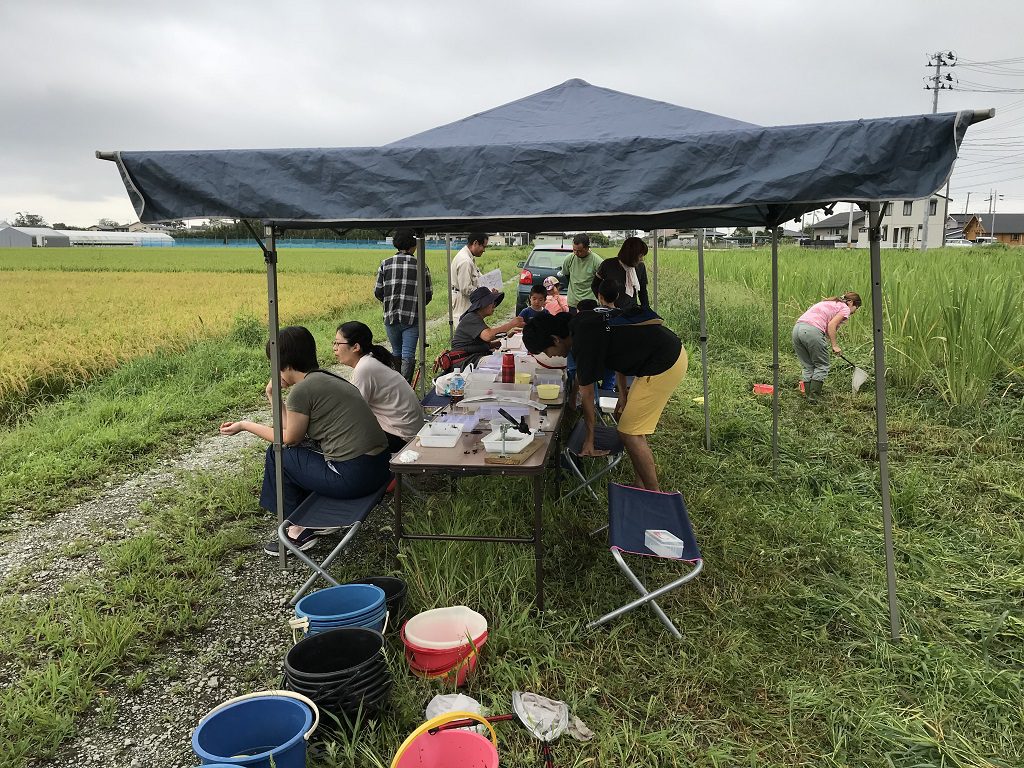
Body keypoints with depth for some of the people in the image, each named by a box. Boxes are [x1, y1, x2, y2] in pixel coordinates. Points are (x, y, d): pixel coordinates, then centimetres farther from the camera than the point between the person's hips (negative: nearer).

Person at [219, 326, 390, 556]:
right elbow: (293, 429, 17)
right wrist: (273, 396, 21)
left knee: (277, 454, 9)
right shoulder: (326, 379, 15)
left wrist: (245, 426, 12)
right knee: (298, 451, 24)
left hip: (353, 477, -9)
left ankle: (299, 531, 17)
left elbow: (290, 439, 2)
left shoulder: (302, 390, -11)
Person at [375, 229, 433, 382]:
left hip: (391, 317, 2)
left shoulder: (385, 264, 1)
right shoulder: (421, 266, -2)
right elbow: (428, 294, 1)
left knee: (396, 353, 18)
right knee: (408, 355, -1)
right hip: (412, 318, -2)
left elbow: (378, 292, 1)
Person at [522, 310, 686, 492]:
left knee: (629, 434, -5)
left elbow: (587, 394, -9)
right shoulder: (580, 321, 8)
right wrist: (623, 393, 20)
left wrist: (589, 441, 2)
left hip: (665, 364, -10)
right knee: (623, 417, 17)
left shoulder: (584, 342, -20)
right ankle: (642, 486, 22)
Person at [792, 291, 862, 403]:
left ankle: (808, 395, 12)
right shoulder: (845, 309, 9)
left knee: (807, 366, 16)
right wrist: (835, 345, 0)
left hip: (797, 328, 7)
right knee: (822, 365, 9)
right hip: (813, 331, -7)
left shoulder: (829, 303, 33)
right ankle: (813, 396, 1)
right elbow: (831, 325, -6)